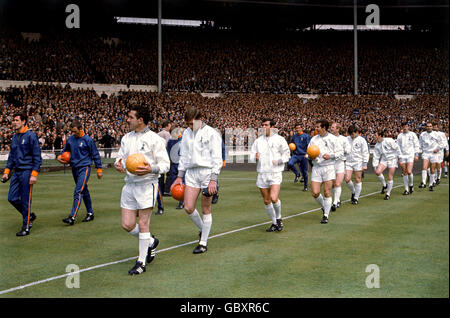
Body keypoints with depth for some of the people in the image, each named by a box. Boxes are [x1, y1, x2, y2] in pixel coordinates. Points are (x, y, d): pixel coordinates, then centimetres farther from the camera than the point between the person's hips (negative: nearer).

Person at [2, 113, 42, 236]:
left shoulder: (30, 136, -8)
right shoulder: (14, 137, 14)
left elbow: (37, 156, -11)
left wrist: (34, 174, -17)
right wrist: (6, 171, 14)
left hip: (27, 171, -7)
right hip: (16, 172, 7)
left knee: (25, 200, -3)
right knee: (12, 198, 6)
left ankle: (26, 228, 7)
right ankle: (29, 216, 26)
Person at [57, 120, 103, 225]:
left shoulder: (88, 140, -7)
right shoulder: (70, 139, 8)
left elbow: (95, 155, -1)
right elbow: (65, 150, 23)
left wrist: (99, 169, -1)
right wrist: (59, 156, 1)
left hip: (84, 168, -6)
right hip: (74, 168, 6)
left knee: (78, 192, -16)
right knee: (84, 191, 15)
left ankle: (72, 217, -21)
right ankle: (90, 213, 25)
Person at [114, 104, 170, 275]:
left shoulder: (154, 139, -7)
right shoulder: (126, 138, 12)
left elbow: (165, 164, -7)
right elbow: (120, 156, 22)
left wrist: (151, 169, -27)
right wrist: (118, 164, -2)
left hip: (147, 185, -6)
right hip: (129, 184, 6)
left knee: (143, 224, -1)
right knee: (127, 225, 5)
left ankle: (141, 262, 12)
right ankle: (151, 242, 33)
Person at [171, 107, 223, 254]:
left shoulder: (211, 133, -4)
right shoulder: (187, 133, 13)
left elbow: (217, 158, -8)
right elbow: (183, 156, 20)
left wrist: (213, 179, -15)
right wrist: (179, 176, 16)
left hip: (207, 172, -5)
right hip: (191, 173, 5)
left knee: (206, 210, 1)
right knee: (188, 208, -3)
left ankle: (203, 243, 12)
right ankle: (203, 229, 25)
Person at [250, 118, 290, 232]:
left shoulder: (279, 139, 1)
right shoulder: (258, 141, 12)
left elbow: (287, 155, 3)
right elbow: (251, 156, 11)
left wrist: (278, 161, -14)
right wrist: (255, 157, -11)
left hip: (275, 173, -4)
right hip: (262, 174, 5)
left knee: (274, 198, -19)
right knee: (266, 201, 8)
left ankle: (279, 218, 8)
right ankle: (274, 223, 23)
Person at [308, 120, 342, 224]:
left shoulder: (333, 138, 1)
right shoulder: (313, 139, 10)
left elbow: (340, 152, 3)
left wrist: (330, 156, -13)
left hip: (328, 167, -3)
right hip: (316, 167, 3)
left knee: (327, 193, -4)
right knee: (315, 193, -5)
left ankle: (326, 215, 8)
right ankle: (324, 207, 25)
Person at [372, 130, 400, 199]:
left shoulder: (389, 141, -16)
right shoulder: (377, 145, 2)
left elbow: (397, 149, -8)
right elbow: (376, 157, 7)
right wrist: (375, 166, 3)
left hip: (392, 159, -5)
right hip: (384, 159, 5)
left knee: (390, 177, -3)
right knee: (377, 172, -20)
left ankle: (388, 194, 11)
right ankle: (384, 185, 5)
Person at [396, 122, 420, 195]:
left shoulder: (412, 134, 3)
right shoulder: (399, 136, 10)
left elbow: (416, 145, 3)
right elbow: (398, 146, 14)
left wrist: (416, 155, -4)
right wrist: (398, 157, 9)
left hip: (410, 155, -3)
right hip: (402, 156, 3)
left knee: (409, 172, -15)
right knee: (404, 173, 4)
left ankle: (411, 185, 10)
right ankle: (406, 189, 11)